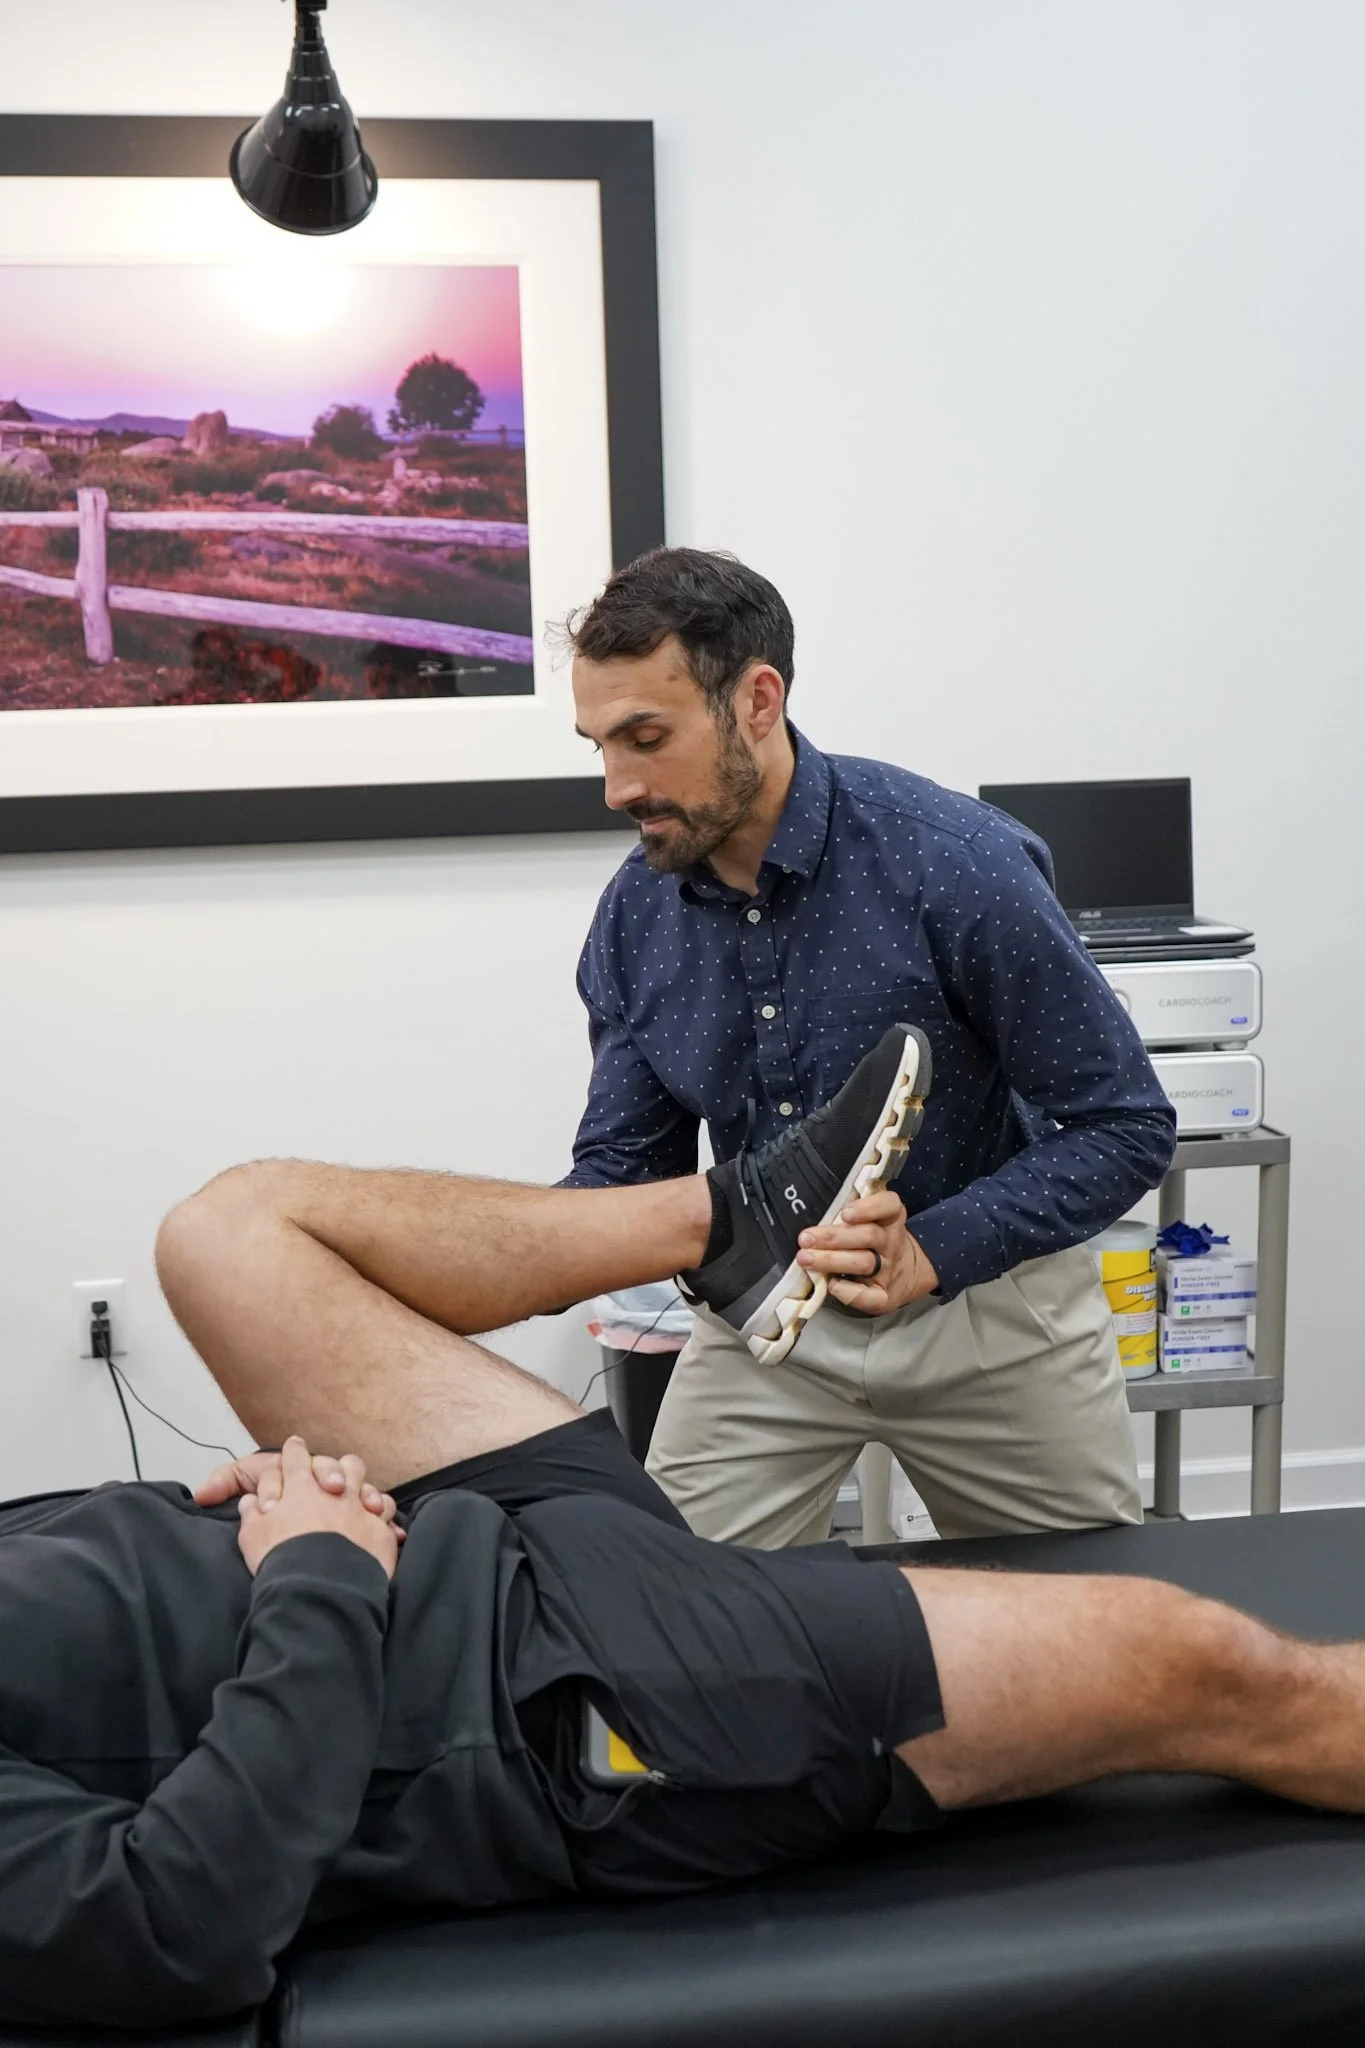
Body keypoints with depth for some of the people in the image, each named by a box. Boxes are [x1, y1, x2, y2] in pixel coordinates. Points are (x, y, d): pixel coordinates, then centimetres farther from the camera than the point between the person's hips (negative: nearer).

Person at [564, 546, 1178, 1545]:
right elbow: (623, 1163, -1)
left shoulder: (959, 863, -24)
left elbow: (1127, 1130, -19)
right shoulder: (636, 915, -9)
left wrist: (932, 1255, -31)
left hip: (984, 1303, -2)